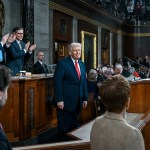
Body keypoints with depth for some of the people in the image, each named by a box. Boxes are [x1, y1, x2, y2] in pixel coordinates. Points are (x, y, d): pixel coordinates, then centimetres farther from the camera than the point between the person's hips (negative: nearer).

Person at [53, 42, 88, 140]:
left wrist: (85, 98, 11)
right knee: (64, 126, 2)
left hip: (78, 102, 6)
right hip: (65, 101, -6)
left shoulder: (82, 64, 13)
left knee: (74, 125, 11)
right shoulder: (62, 63, -7)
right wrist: (59, 100, -17)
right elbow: (57, 82, -12)